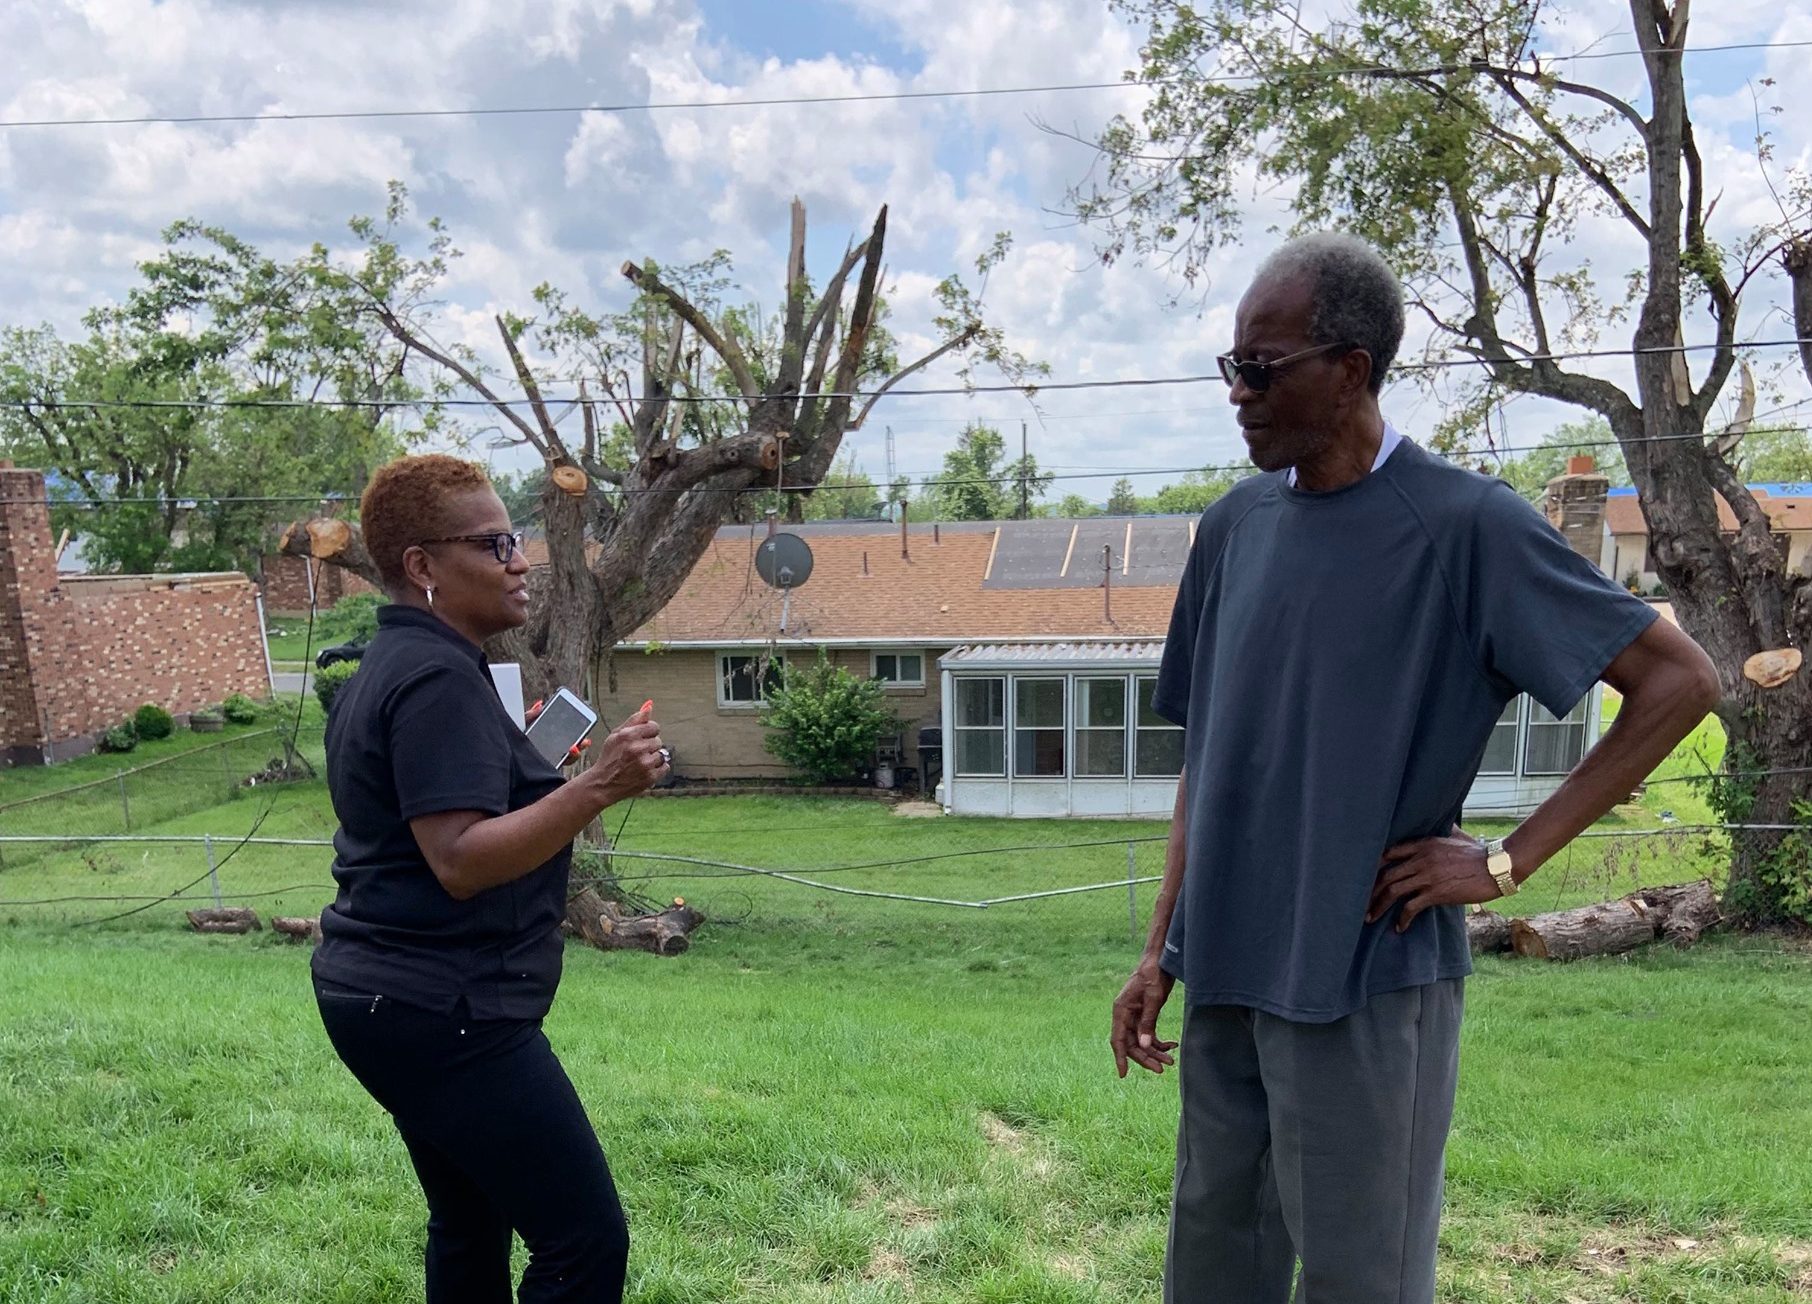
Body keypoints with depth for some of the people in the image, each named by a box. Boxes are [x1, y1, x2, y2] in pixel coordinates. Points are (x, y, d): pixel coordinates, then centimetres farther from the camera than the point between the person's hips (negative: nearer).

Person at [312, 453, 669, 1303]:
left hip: (392, 996, 11)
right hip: (443, 1011, -11)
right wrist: (596, 788, -32)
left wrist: (552, 781, 23)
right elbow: (460, 860, -26)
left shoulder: (390, 665, 14)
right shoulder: (439, 677, -18)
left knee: (471, 1224, 19)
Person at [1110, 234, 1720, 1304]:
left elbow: (1679, 680, -7)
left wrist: (1508, 861, -11)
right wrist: (1162, 952, 11)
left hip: (1368, 983, -5)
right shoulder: (1234, 526, 8)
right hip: (1227, 976, 6)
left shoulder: (1467, 524, -8)